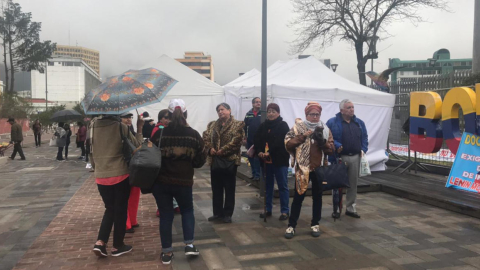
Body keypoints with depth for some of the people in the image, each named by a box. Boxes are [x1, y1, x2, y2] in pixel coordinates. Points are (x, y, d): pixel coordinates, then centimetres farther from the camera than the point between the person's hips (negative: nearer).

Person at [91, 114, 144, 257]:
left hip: (101, 176, 4)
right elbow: (136, 145, -3)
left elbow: (90, 153, 11)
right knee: (120, 210, 11)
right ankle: (118, 246, 20)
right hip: (120, 175, -3)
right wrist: (139, 129, 7)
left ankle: (100, 242, 7)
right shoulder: (120, 126, -11)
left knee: (110, 209, 20)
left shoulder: (92, 127, 0)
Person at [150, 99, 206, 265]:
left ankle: (167, 252, 19)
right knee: (187, 210, 22)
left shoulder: (159, 134, -8)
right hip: (184, 181, 0)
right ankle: (189, 245, 15)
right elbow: (201, 161, 1)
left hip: (160, 181, 0)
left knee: (165, 215, 12)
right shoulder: (193, 135, -7)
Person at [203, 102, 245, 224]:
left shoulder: (237, 125, -3)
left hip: (230, 160, -5)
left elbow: (237, 141, -14)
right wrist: (210, 149, -12)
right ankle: (217, 212, 24)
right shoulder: (212, 125, 14)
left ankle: (228, 214, 14)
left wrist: (223, 150, -17)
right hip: (214, 160, 5)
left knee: (229, 189, 4)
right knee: (216, 188, 12)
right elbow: (205, 137, 6)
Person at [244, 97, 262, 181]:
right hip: (250, 140, 4)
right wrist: (244, 138, 5)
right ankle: (254, 173, 23)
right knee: (251, 157, 11)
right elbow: (245, 127, 8)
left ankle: (257, 174, 4)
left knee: (257, 158, -4)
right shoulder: (248, 114, 6)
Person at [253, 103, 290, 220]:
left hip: (280, 160, -5)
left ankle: (285, 211, 9)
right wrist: (259, 151, -12)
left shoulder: (283, 125, -3)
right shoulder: (263, 126, 12)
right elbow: (257, 140, 5)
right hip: (266, 160, 5)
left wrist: (269, 152, -22)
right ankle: (268, 209, 22)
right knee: (268, 185, 12)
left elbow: (281, 142, -15)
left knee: (283, 186, 2)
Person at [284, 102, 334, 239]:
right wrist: (303, 137, -18)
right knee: (298, 197, 1)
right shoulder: (298, 127, -2)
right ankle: (291, 225, 10)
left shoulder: (325, 129, 5)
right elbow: (288, 143, -10)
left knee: (317, 196, 11)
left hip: (319, 168, 3)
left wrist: (322, 141, -16)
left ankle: (315, 224, 24)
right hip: (302, 167, -3)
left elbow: (331, 149, 1)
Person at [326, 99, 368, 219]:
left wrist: (363, 149, 2)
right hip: (339, 157, -4)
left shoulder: (359, 123, 11)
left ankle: (351, 208, 23)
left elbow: (364, 137, 16)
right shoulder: (332, 122, -6)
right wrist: (336, 146, -23)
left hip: (355, 157, 5)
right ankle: (336, 209, 15)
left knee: (353, 183, 11)